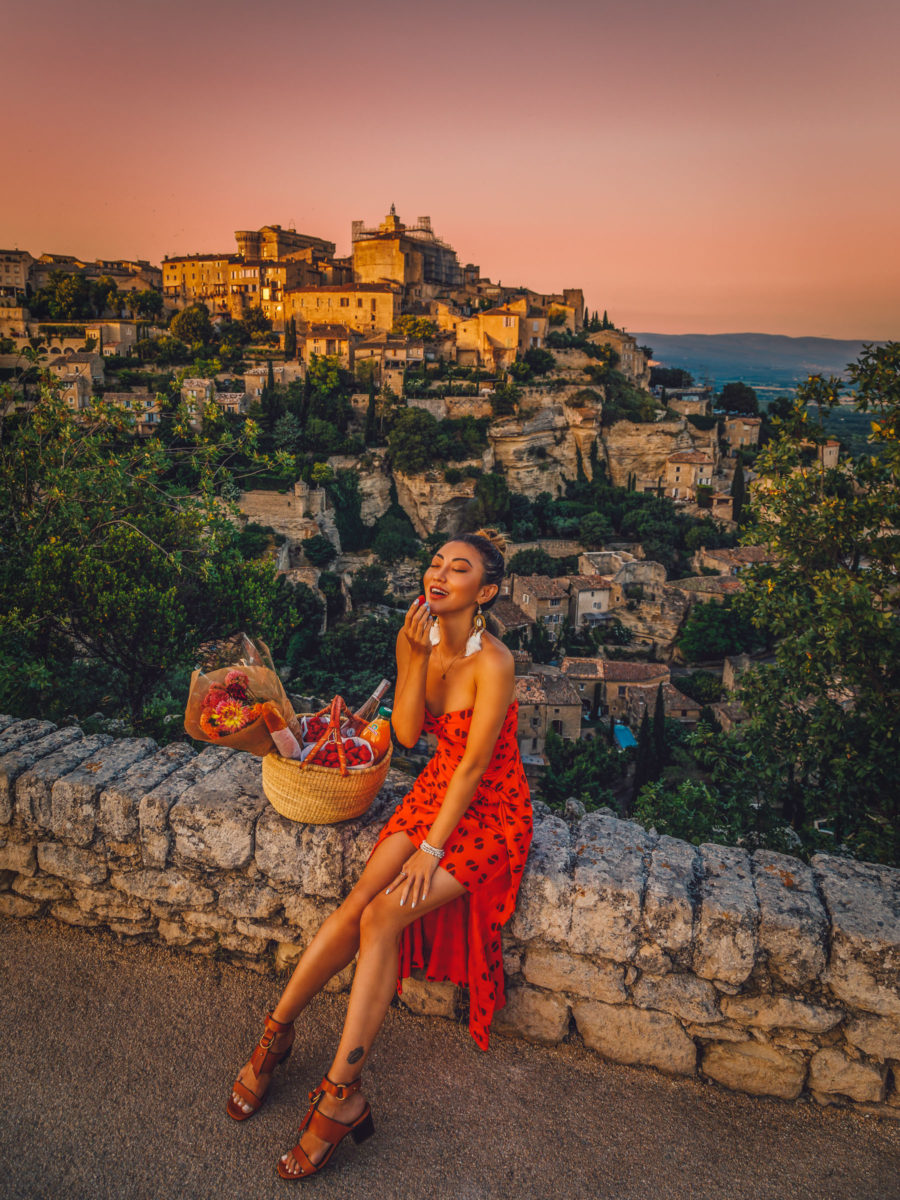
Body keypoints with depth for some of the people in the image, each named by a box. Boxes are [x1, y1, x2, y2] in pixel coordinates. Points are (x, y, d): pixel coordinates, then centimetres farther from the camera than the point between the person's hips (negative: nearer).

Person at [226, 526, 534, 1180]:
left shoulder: (492, 663, -25)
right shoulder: (416, 637, -5)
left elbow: (473, 765, -22)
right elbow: (407, 733, -6)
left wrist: (431, 849, -19)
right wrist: (417, 657, -19)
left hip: (492, 810, -5)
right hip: (436, 789, 6)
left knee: (383, 916, -18)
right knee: (358, 904, -10)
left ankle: (341, 1093, -6)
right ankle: (276, 1032, 8)